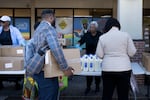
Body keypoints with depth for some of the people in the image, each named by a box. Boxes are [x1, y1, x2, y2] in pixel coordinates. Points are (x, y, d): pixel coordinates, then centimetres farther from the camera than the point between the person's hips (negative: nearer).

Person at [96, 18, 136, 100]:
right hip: (124, 69, -1)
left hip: (107, 69, 1)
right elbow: (132, 53, -1)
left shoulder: (102, 37, 1)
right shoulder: (126, 35, -2)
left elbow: (99, 55, 3)